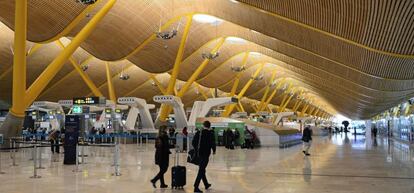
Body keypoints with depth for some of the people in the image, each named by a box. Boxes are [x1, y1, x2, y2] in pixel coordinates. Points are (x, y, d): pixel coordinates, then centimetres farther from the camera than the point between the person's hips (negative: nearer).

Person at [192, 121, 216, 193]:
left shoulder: (198, 132, 3)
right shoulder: (210, 133, -9)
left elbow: (194, 142, 5)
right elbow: (213, 143, -13)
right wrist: (214, 150, 5)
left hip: (199, 153, 5)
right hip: (206, 153, -5)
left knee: (202, 169, 20)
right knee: (201, 170, -4)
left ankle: (206, 184, 34)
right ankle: (196, 187, -9)